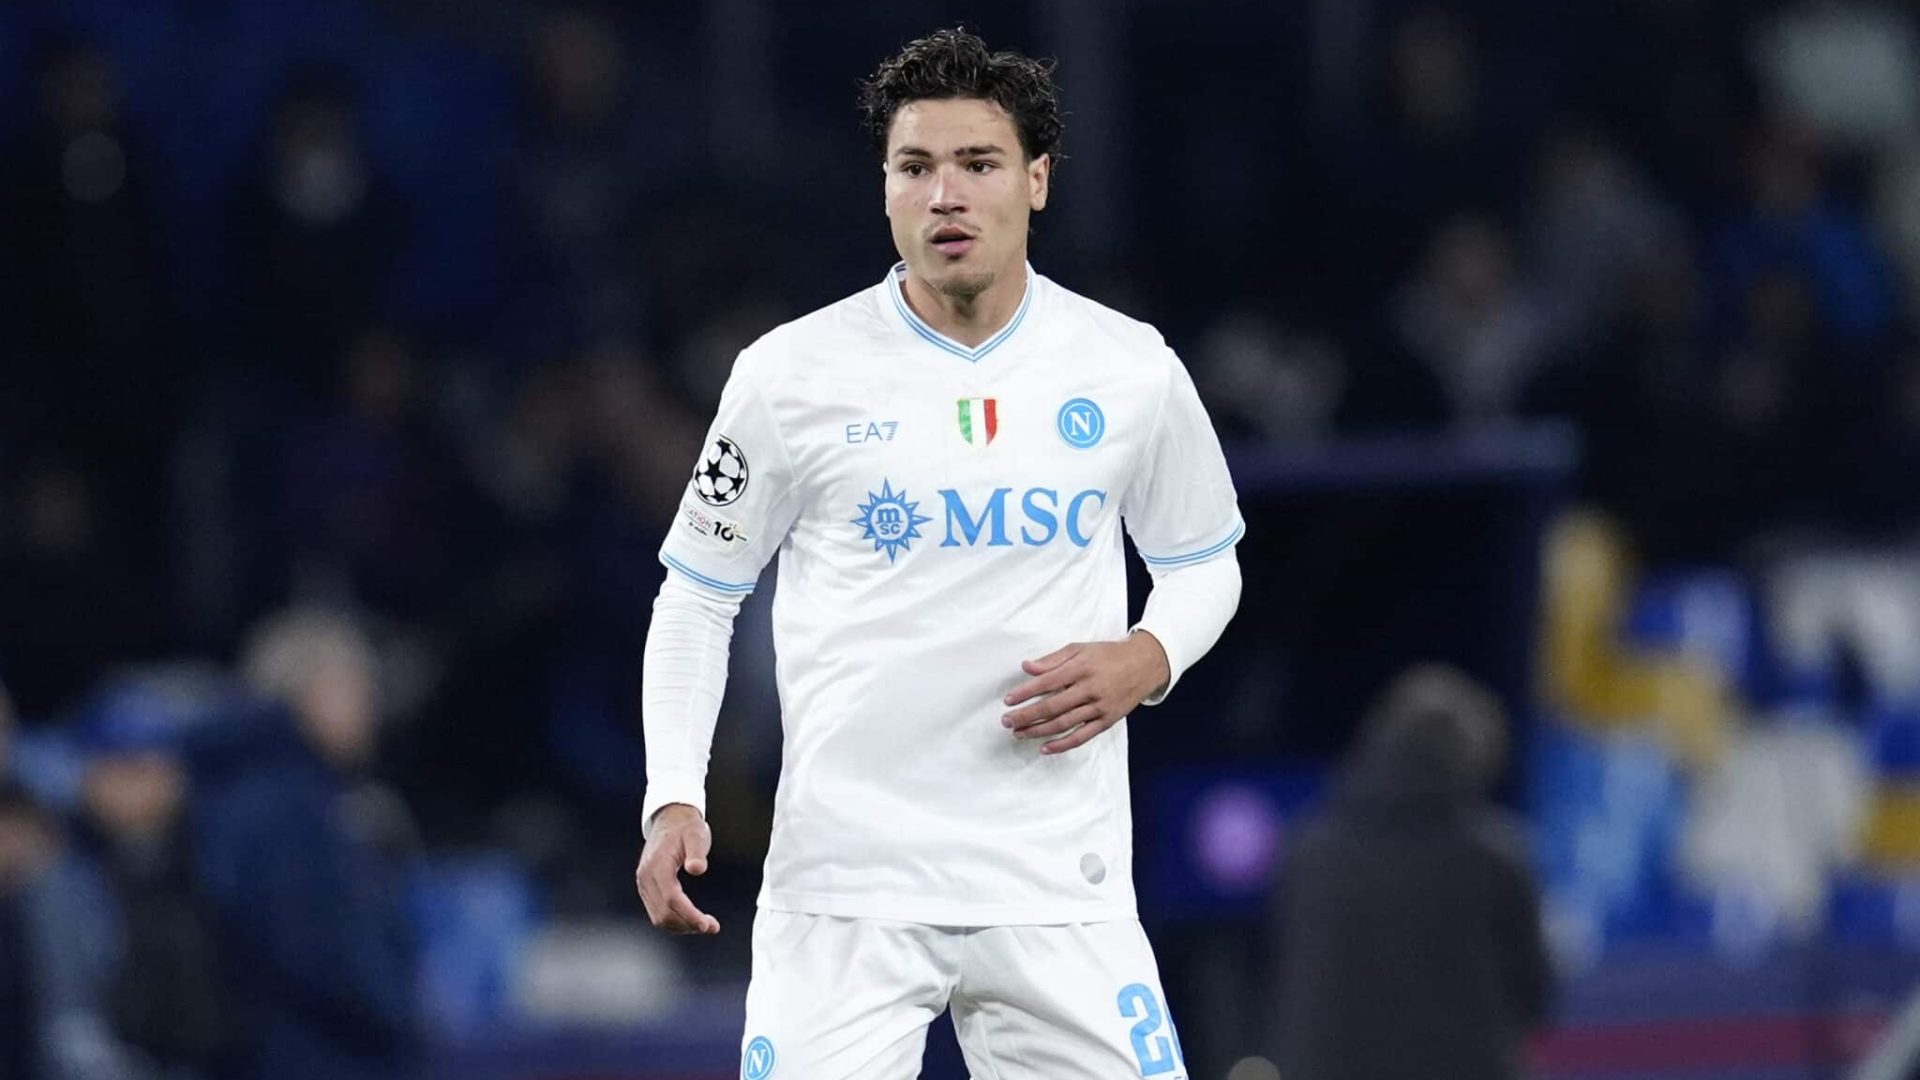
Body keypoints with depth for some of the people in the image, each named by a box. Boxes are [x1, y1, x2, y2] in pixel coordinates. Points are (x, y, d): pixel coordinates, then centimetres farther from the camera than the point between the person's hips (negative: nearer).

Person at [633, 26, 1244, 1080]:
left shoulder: (1130, 370, 4)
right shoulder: (791, 374, -1)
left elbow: (1203, 564, 19)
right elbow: (697, 595, 8)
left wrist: (1144, 661, -3)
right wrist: (674, 798, -4)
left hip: (1057, 882, 2)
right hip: (843, 885, -2)